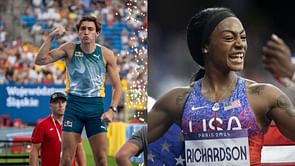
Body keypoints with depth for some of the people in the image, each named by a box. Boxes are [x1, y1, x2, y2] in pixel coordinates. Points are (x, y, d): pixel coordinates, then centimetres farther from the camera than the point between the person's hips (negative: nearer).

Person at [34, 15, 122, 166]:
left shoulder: (106, 54, 1)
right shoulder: (69, 49, 0)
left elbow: (117, 86, 6)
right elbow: (40, 60, -9)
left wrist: (112, 110, -6)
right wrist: (50, 37, -16)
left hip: (96, 107, 1)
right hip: (74, 105, -1)